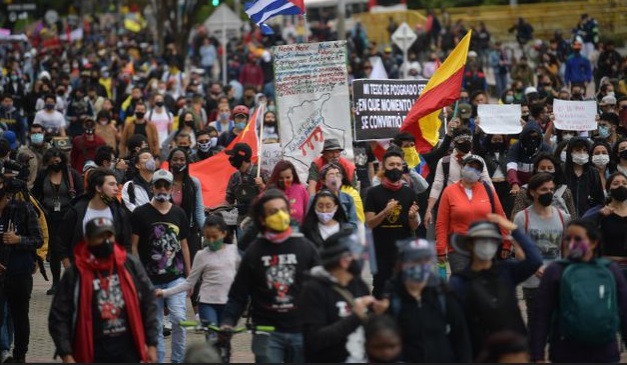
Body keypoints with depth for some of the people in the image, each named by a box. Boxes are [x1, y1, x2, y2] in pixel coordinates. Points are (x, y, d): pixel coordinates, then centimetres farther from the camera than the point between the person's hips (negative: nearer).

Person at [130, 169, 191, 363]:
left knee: (178, 318, -10)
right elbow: (133, 246, -1)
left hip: (176, 277, 1)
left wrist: (189, 276, 13)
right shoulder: (140, 213, -2)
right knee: (155, 325, 6)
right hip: (150, 279, -1)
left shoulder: (178, 213, 8)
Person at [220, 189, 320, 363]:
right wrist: (227, 322, -10)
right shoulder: (254, 252, 2)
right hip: (267, 333, -1)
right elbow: (238, 294, 4)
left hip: (301, 331, 1)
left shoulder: (305, 247, 3)